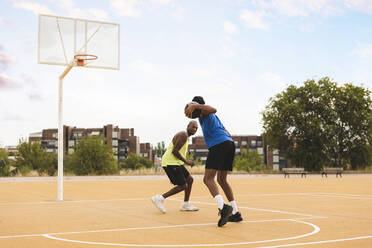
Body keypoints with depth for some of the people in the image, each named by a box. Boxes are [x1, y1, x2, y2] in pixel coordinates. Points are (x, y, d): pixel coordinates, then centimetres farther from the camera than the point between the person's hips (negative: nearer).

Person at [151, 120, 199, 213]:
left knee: (190, 180, 15)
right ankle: (160, 198, -5)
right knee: (183, 186, -9)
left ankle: (186, 204, 23)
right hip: (171, 163, -10)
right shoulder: (183, 135, -12)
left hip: (175, 162, 10)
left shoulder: (185, 136, 21)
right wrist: (186, 161, -13)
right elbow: (174, 151, -20)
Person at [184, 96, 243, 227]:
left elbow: (213, 109, -17)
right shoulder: (214, 117, 34)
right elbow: (227, 133, 33)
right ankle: (235, 213, 10)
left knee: (208, 178, -11)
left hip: (219, 144, -9)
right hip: (230, 143, 9)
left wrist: (194, 106, -23)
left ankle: (223, 207, -32)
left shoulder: (203, 112, 8)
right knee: (222, 180, 16)